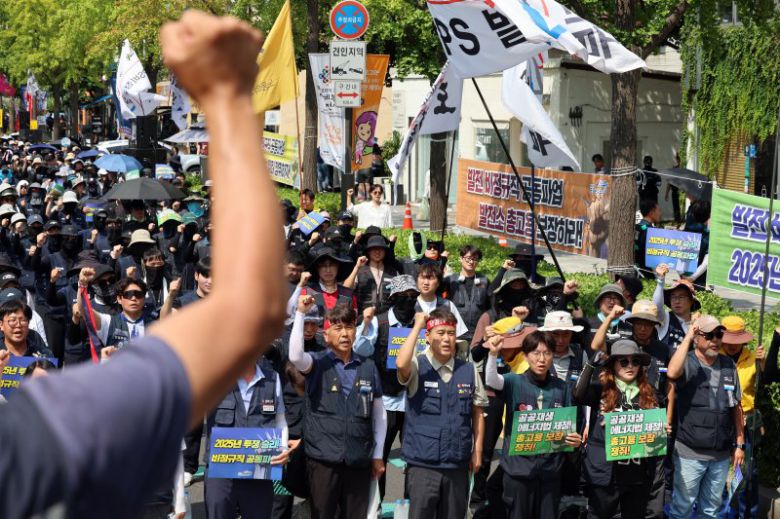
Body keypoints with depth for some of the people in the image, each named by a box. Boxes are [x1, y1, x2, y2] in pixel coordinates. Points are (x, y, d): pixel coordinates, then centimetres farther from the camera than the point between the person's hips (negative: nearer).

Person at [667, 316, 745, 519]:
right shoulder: (688, 362, -8)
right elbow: (672, 373, -33)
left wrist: (739, 444, 10)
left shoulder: (728, 365, 5)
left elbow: (736, 407, 12)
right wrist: (687, 338, -25)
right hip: (690, 453, -4)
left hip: (721, 454, 4)